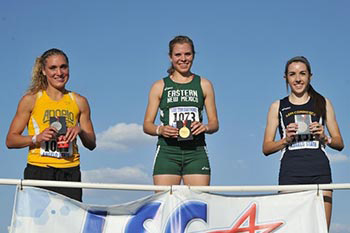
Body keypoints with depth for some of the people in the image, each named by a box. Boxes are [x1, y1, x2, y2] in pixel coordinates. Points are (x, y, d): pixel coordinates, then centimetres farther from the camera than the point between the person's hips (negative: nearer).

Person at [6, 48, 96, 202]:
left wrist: (80, 131, -4)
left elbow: (91, 144, 16)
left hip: (70, 173, 2)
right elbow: (10, 140, 3)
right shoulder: (31, 100, 6)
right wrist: (37, 138, -14)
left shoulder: (79, 102, 13)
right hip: (38, 172, -2)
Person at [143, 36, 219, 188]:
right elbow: (147, 125, 9)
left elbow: (214, 123, 13)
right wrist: (160, 130, -12)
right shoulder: (160, 87, 10)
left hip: (196, 152, 1)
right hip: (167, 152, -1)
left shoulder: (204, 85, 13)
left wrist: (205, 127, -9)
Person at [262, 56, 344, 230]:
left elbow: (339, 143, 16)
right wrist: (286, 140, -4)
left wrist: (324, 138, -3)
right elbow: (266, 148, 13)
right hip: (290, 172, 0)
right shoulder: (278, 107, 16)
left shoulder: (323, 103, 17)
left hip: (319, 171, 1)